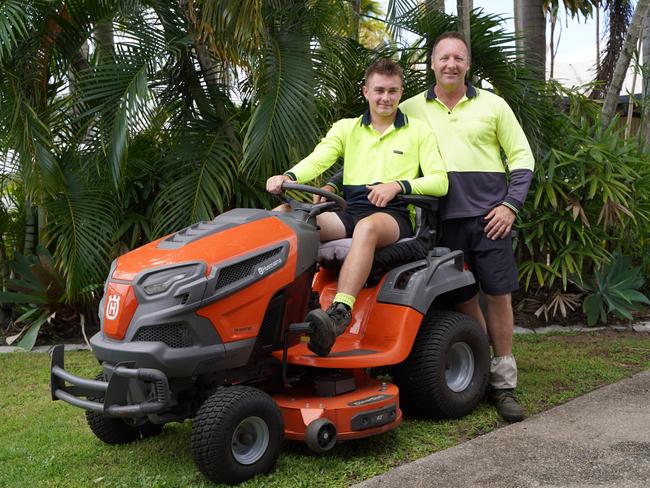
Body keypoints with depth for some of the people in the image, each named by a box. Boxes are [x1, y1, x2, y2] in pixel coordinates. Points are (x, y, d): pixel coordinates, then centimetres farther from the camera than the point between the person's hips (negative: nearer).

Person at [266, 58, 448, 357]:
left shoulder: (418, 132, 14)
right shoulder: (346, 128, 19)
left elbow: (440, 182, 3)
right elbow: (317, 160, 1)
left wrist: (399, 184, -15)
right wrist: (288, 177, -21)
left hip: (394, 215, -3)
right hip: (349, 212, 3)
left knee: (367, 226, -41)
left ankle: (339, 315, -53)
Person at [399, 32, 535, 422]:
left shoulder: (492, 105, 7)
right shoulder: (411, 110, 8)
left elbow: (522, 156, 9)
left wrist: (511, 204, -4)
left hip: (489, 215, 0)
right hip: (444, 219, 1)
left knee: (499, 295, -1)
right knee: (464, 299, 5)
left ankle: (504, 384, 9)